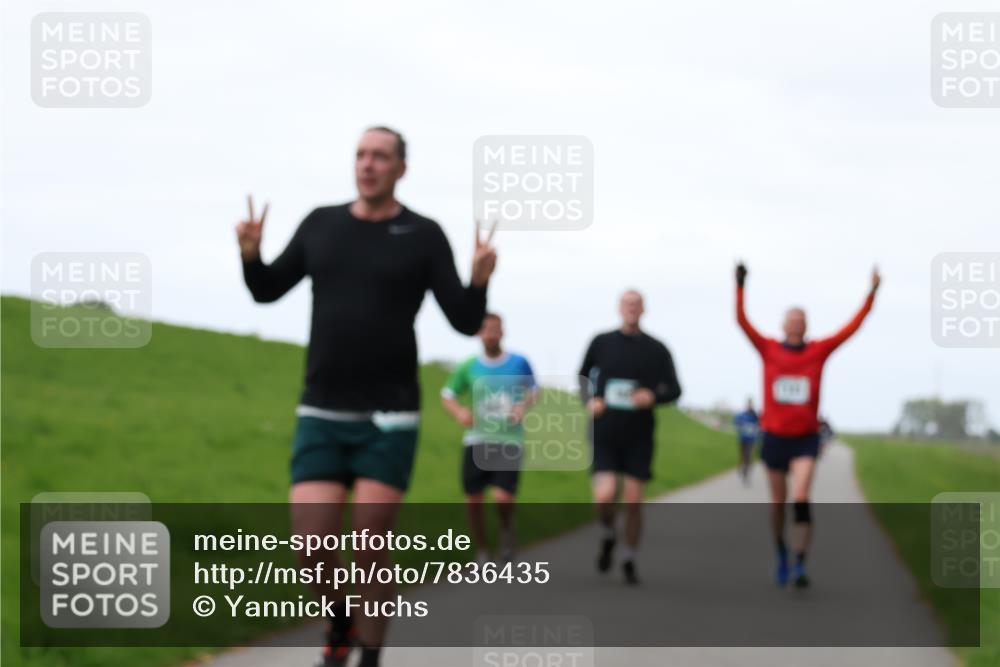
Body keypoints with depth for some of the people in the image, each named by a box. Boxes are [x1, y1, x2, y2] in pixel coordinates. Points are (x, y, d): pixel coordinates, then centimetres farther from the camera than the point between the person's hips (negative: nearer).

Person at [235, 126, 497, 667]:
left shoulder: (423, 236, -1)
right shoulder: (321, 224, 8)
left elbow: (465, 321, -2)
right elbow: (267, 290, 15)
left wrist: (479, 279, -23)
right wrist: (250, 254, -6)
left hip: (389, 419, -2)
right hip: (321, 416, 2)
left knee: (370, 549, -4)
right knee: (312, 547, -6)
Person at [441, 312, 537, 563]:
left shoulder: (519, 363, 0)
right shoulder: (468, 367, 2)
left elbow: (532, 390, 15)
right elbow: (447, 395, 12)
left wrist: (523, 407, -5)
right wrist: (459, 411, -9)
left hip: (509, 441, -2)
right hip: (477, 439, 2)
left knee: (503, 498, -16)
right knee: (473, 499, 0)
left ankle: (507, 529, 18)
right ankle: (483, 553, 18)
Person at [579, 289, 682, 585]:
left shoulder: (657, 350, 0)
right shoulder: (601, 342, 2)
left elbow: (674, 390, 4)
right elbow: (584, 374, 18)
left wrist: (653, 397, -17)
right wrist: (589, 400, -1)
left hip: (639, 439, 0)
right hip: (604, 436, 0)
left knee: (633, 502, 0)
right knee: (604, 498, -16)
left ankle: (629, 560, 18)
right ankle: (608, 536, 17)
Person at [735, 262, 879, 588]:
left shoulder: (819, 351, 1)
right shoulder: (769, 349, 0)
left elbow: (851, 328, 0)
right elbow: (742, 321, -7)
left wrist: (872, 294, -6)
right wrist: (740, 286, -17)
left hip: (806, 439, -1)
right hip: (774, 436, 1)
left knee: (801, 499, -17)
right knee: (778, 503, 12)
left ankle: (800, 566, -18)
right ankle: (781, 555, 35)